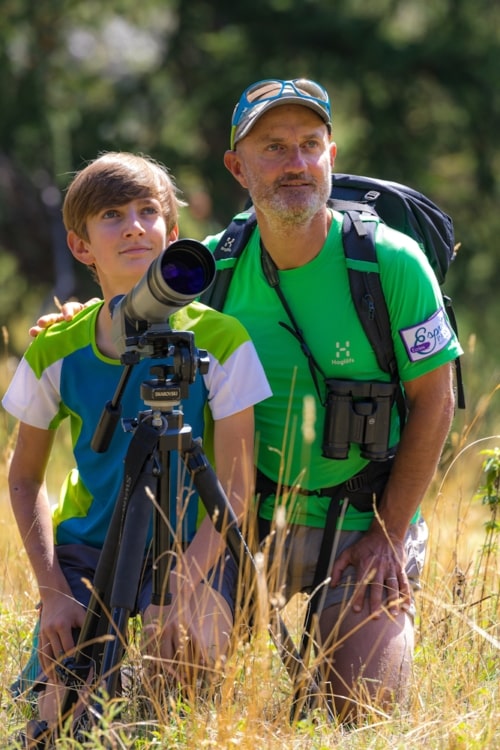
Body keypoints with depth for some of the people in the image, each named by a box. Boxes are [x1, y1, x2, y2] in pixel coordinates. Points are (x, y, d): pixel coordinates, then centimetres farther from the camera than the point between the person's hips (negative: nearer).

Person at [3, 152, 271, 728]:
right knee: (63, 718, -15)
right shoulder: (56, 352, -5)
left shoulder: (218, 342, -12)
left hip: (190, 550, -2)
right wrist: (53, 592, -6)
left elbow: (235, 490, -11)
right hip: (85, 546, 2)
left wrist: (179, 593, -24)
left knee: (187, 648, -33)